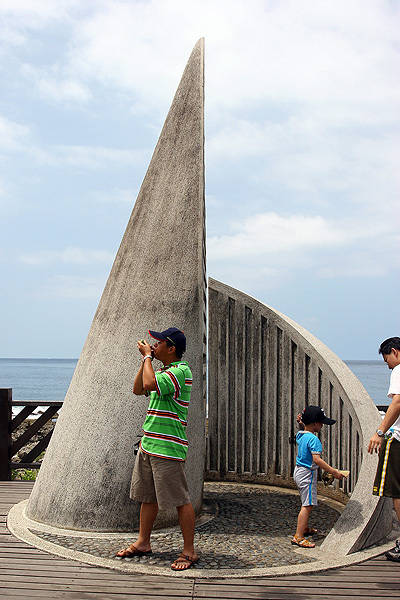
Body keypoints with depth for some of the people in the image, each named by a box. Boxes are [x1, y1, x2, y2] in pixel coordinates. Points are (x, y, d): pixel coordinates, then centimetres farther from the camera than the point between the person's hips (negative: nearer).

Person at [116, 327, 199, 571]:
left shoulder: (181, 371, -15)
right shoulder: (164, 371, 17)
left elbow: (150, 384, -28)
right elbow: (138, 389, 21)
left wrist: (147, 356, -12)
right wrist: (146, 360, 10)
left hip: (168, 448, -10)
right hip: (148, 444, 10)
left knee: (180, 500, -3)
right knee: (147, 496, 17)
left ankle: (189, 551, 5)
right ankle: (143, 543, 28)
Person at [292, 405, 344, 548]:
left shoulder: (300, 434, 6)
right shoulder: (313, 439, -22)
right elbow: (317, 459, -30)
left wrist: (302, 424, 19)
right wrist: (333, 471, -28)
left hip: (298, 471, 10)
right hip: (307, 473, -10)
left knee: (306, 503, 25)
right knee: (307, 505, -10)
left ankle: (304, 527, 40)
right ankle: (298, 536, -14)